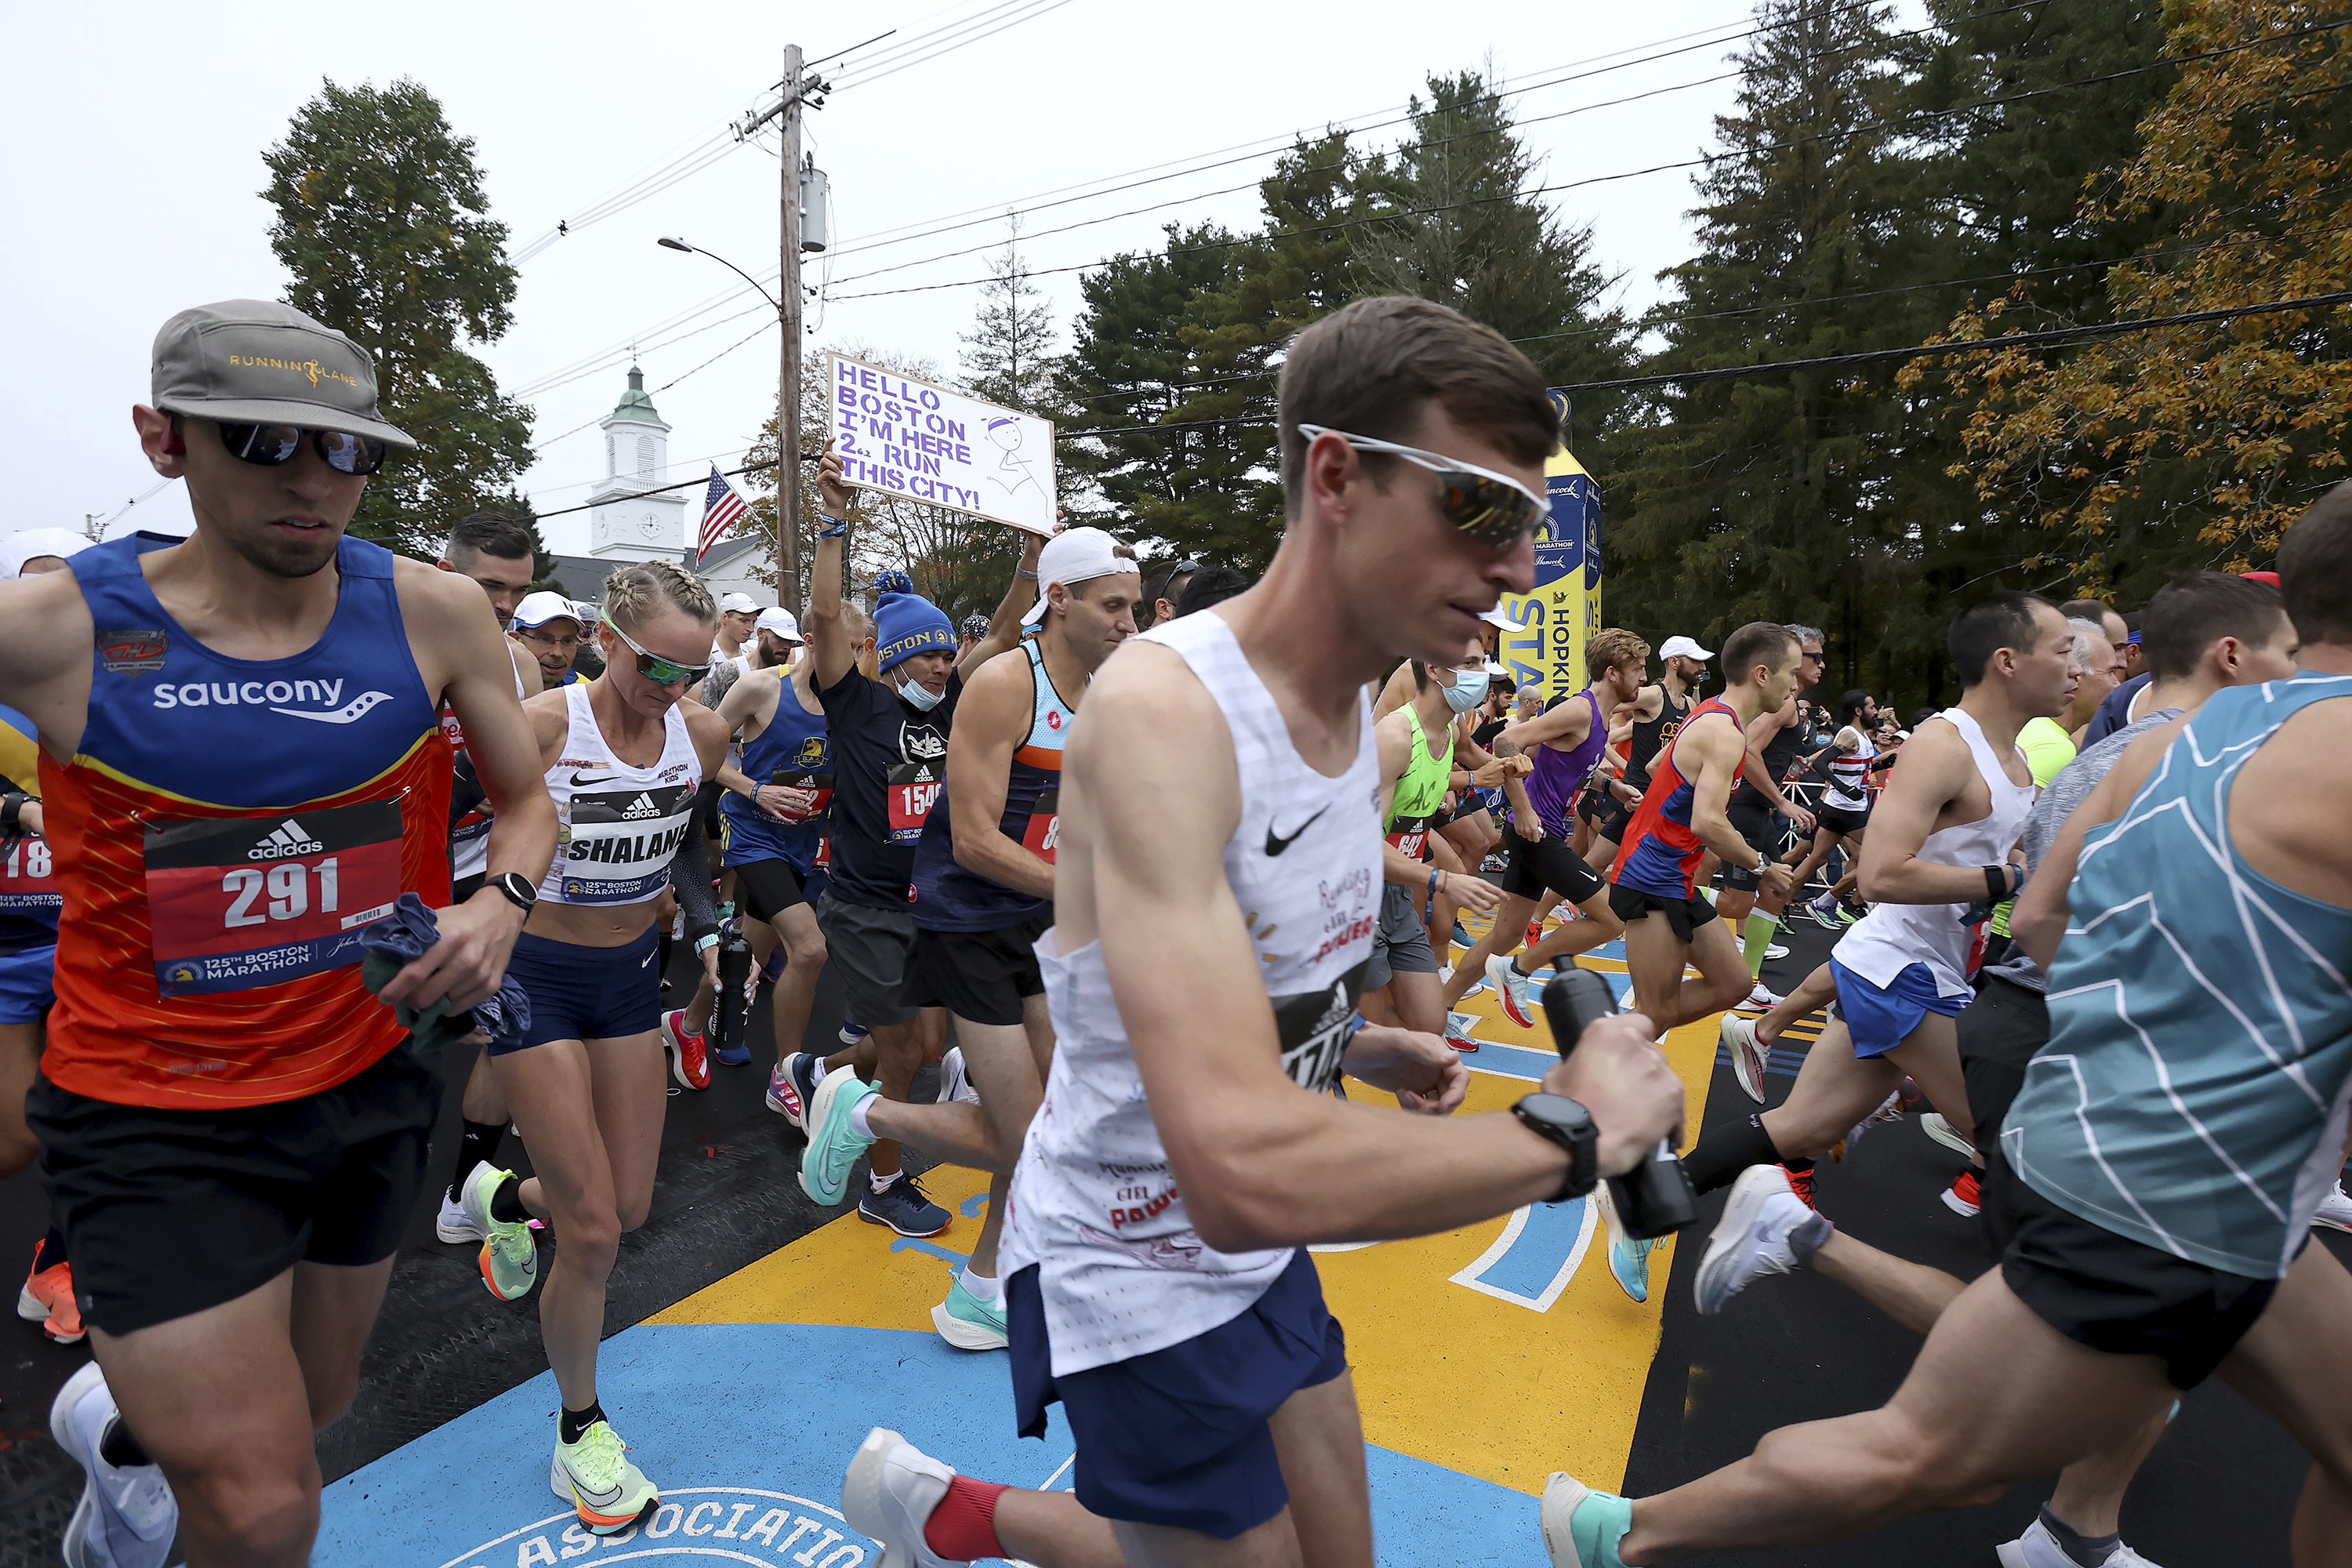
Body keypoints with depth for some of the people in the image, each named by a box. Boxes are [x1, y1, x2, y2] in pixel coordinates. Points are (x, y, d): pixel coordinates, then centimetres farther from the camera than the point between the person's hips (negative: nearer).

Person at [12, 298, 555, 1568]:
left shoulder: (431, 614, -8)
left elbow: (526, 801, 3)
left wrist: (502, 899, -16)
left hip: (370, 1081, 4)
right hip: (157, 1122, -3)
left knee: (313, 1403, 26)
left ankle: (124, 1429, 60)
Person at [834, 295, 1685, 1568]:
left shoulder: (1357, 709, 0)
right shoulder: (1162, 707, -30)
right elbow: (1244, 1170, -41)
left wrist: (1368, 1052, 0)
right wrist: (1573, 1126, -28)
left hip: (1260, 1254, 8)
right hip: (1134, 1277, -8)